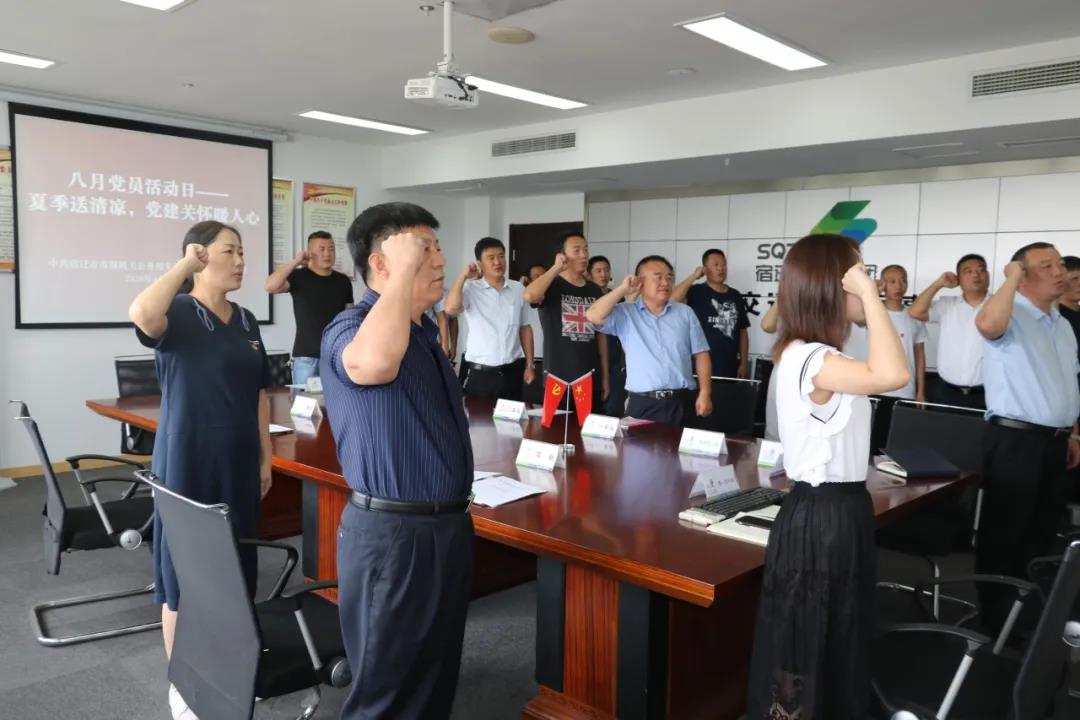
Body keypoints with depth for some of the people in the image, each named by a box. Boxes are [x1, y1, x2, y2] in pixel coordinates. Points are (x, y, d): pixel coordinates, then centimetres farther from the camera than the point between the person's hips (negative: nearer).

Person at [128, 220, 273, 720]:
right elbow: (142, 314, -36)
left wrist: (265, 456, 12)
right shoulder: (180, 313, -11)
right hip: (188, 463, -6)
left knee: (235, 567, 15)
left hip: (239, 463, 6)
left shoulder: (246, 320, 9)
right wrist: (184, 266, -23)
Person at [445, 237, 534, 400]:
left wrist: (529, 365, 8)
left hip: (513, 371, 3)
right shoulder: (470, 289, -5)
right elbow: (451, 309, -25)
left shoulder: (518, 289, 6)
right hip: (481, 373, -3)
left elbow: (525, 328, 11)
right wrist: (463, 276, -16)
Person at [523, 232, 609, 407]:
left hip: (591, 378, 4)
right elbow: (529, 296, -28)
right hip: (558, 378, -4)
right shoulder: (551, 286, -4)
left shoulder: (595, 291, 10)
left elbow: (601, 334, 14)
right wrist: (556, 268, -15)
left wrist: (605, 376, 11)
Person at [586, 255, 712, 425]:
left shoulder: (685, 313, 10)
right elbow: (593, 316, -12)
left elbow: (700, 354, 10)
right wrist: (623, 290, -5)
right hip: (643, 404, -2)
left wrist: (705, 393, 0)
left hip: (681, 402, 2)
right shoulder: (625, 314, 4)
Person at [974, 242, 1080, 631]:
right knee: (1003, 534, 0)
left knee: (1041, 533, 17)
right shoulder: (1011, 314, -10)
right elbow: (987, 325, -37)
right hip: (1014, 439, -8)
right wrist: (1011, 278, -25)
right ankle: (996, 617, 12)